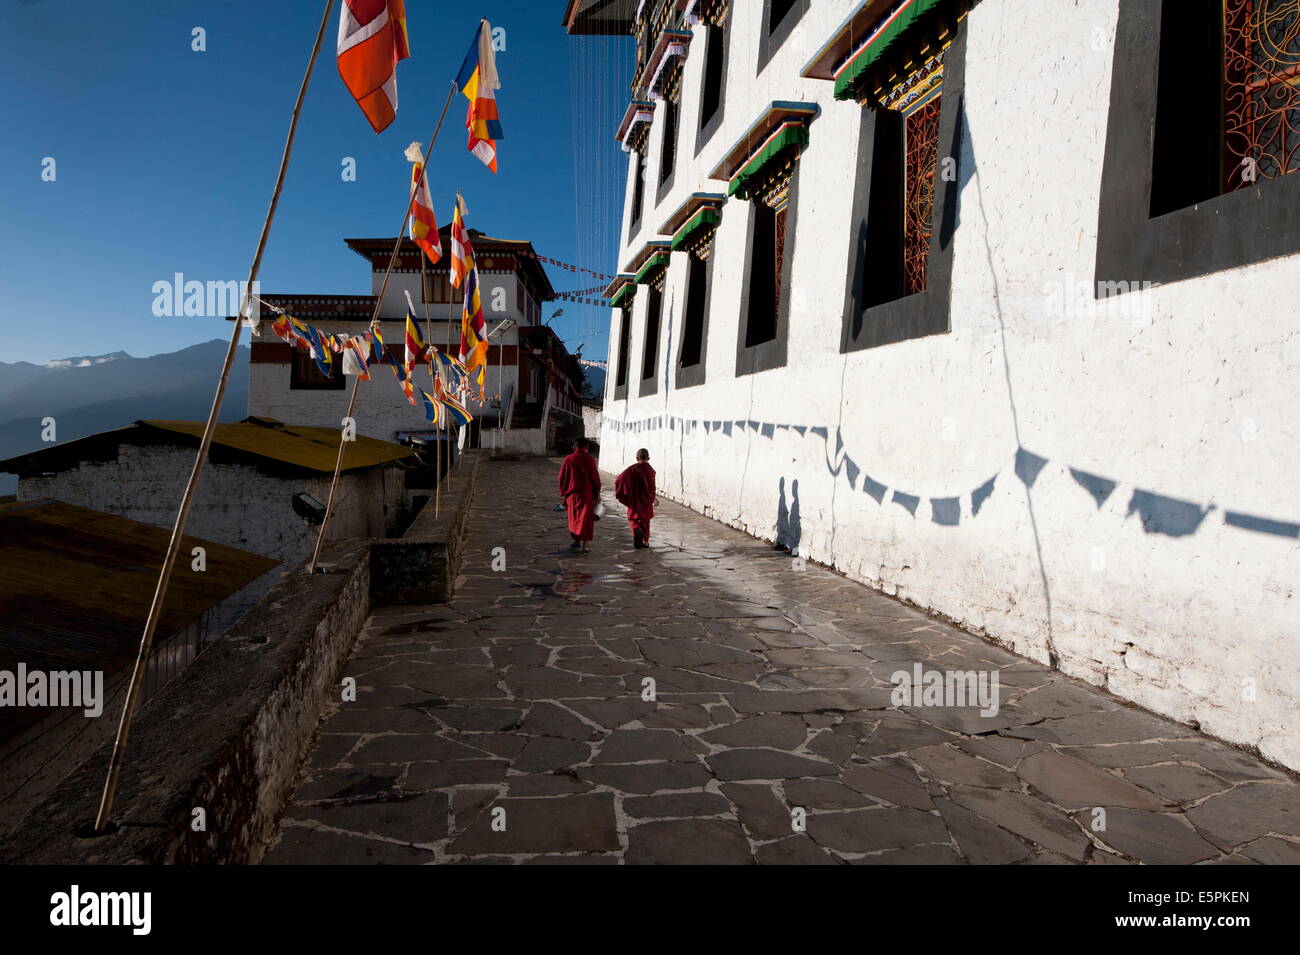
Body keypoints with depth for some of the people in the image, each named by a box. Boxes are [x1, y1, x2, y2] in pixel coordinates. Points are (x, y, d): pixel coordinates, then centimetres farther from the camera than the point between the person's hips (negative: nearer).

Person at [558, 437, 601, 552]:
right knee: (586, 518, 3)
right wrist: (597, 494, 2)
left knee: (574, 517, 19)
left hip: (572, 494, 2)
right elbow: (595, 477, -7)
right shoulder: (590, 459, -8)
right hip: (587, 494, -2)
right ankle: (586, 545, -4)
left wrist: (563, 492, 14)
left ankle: (577, 540, 27)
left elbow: (562, 477, 1)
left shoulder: (568, 459, -3)